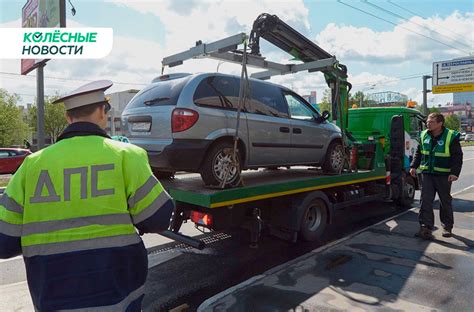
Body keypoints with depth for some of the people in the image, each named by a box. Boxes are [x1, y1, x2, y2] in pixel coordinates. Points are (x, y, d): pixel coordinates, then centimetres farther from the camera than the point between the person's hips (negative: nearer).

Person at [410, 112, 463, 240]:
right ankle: (426, 227, 0)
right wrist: (414, 166, 6)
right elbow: (419, 152, 15)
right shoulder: (424, 135, 5)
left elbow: (457, 156, -7)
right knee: (426, 200, -3)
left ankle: (447, 227, 27)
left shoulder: (451, 136, -8)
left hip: (444, 175, -3)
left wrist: (455, 172, -17)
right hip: (427, 173, 3)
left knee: (445, 201, 11)